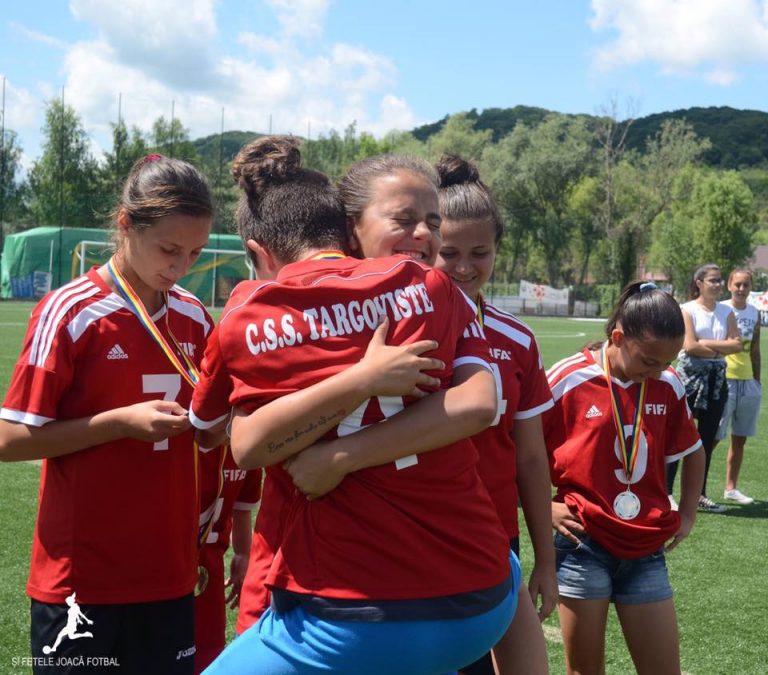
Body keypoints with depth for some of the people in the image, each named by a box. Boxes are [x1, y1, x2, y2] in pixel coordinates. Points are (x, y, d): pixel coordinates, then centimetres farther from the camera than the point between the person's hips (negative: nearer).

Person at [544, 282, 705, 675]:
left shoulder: (669, 386, 3)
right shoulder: (567, 380, -11)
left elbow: (692, 452, 20)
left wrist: (687, 514, 13)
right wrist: (544, 507, -8)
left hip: (646, 549, 4)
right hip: (583, 544, -4)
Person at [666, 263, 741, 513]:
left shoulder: (726, 312, 9)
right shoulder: (687, 310, -6)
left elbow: (736, 344, -2)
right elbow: (690, 347, -15)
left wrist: (706, 344, -12)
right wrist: (721, 348, -8)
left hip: (716, 378, 5)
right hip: (690, 376, -5)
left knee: (707, 438, 9)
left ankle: (699, 494, 16)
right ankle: (666, 491, 1)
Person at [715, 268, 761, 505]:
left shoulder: (755, 313, 10)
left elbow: (755, 351, 15)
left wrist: (757, 381, 14)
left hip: (748, 382, 6)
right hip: (724, 379, -6)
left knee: (740, 438, 10)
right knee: (713, 436, -6)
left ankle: (731, 488, 19)